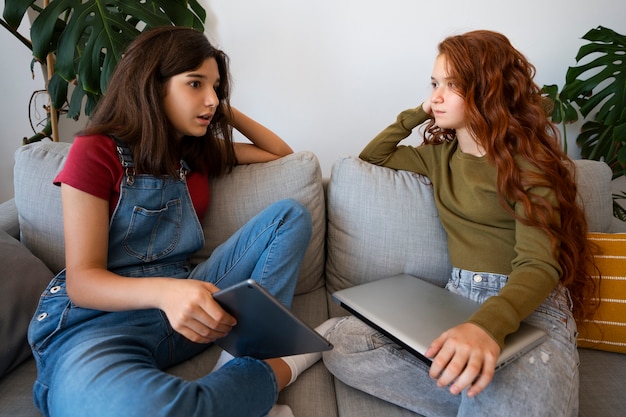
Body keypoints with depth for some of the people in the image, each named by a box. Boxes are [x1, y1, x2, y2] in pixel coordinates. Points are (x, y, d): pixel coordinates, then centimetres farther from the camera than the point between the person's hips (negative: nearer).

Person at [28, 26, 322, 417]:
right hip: (99, 317, -5)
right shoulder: (96, 151, -6)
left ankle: (246, 355, -21)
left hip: (185, 307, 6)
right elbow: (82, 280, -12)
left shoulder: (200, 151, 11)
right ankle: (276, 368, -14)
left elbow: (281, 153, 22)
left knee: (291, 214, -6)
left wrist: (228, 111, 11)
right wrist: (164, 291, -32)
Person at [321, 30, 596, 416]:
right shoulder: (440, 155, 13)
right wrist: (419, 112, 12)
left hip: (530, 305, -5)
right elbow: (373, 155, 26)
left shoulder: (528, 160, -5)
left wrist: (487, 325, -38)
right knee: (342, 341, -20)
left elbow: (538, 265, -17)